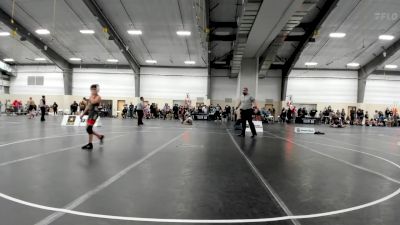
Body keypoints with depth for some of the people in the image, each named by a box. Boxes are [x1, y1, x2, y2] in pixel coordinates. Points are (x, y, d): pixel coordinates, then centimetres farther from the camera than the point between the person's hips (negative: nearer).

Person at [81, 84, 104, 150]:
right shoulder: (92, 97, 18)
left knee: (89, 128, -13)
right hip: (90, 113, 9)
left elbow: (93, 102, -27)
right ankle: (100, 137, 24)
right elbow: (88, 106, 22)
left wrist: (91, 95, -11)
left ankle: (90, 144, -4)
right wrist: (83, 113, 19)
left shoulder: (98, 97, -7)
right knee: (88, 129, 9)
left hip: (94, 113, -9)